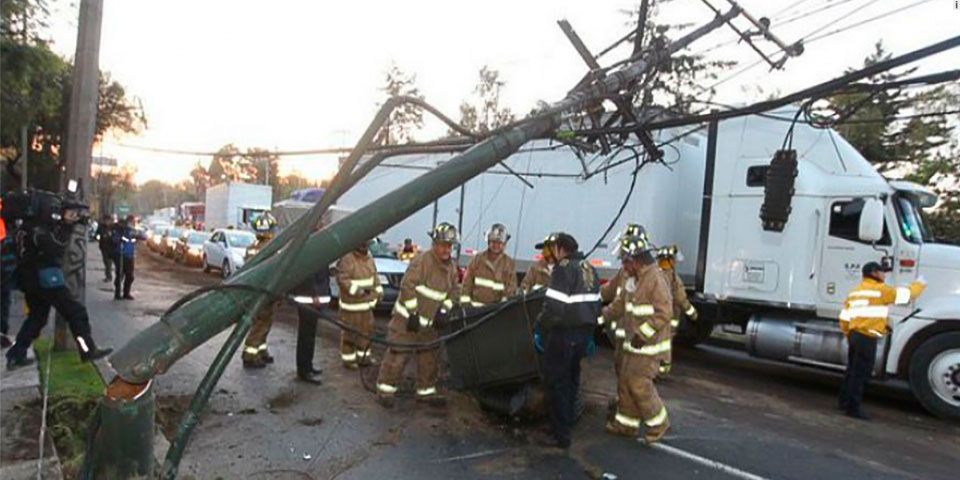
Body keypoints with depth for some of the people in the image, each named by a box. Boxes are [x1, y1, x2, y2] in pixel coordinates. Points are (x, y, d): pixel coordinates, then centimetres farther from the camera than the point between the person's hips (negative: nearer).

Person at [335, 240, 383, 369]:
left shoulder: (369, 259, 8)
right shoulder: (347, 259, -19)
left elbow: (375, 275, 18)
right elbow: (342, 279, -24)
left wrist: (379, 291, 6)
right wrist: (357, 290, -30)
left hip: (366, 303, 8)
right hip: (351, 304, -8)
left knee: (367, 330, 16)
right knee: (349, 332, 1)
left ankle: (363, 356, 31)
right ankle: (348, 359, 15)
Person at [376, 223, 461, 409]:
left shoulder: (451, 267, 6)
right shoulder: (422, 261, -18)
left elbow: (454, 290, 14)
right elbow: (407, 286, -21)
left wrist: (444, 310, 0)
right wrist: (413, 313, -20)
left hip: (429, 323, 7)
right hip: (407, 318, -7)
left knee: (430, 357, 13)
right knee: (399, 354, -5)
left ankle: (426, 391, 26)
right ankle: (386, 389, 8)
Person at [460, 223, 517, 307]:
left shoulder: (509, 264, 3)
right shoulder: (476, 260, 4)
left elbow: (511, 288, -1)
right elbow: (467, 285, 5)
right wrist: (465, 306, -2)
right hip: (475, 308, 1)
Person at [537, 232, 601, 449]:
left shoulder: (564, 269, -15)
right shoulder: (589, 268, 11)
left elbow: (554, 306, -22)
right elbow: (596, 302, 15)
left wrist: (541, 325, -10)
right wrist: (589, 329, 20)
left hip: (564, 333, -9)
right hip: (584, 331, 9)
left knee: (556, 381, 1)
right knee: (572, 377, 21)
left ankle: (561, 435, 5)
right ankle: (568, 421, 34)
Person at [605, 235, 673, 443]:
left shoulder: (655, 279, -17)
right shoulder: (640, 280, 13)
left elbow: (664, 312, -23)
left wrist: (643, 334, -23)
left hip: (649, 346, -10)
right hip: (635, 343, 10)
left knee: (639, 383, -6)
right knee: (625, 381, 12)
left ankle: (659, 423, 13)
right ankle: (626, 424, 23)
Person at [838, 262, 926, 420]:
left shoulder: (855, 292, 16)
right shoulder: (880, 289, -6)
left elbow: (844, 318, 15)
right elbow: (907, 294, 0)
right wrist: (920, 284, 20)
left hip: (854, 335, 8)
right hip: (867, 338, -8)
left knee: (852, 371, 17)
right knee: (861, 374, -5)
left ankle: (845, 403, 25)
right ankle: (853, 408, -2)